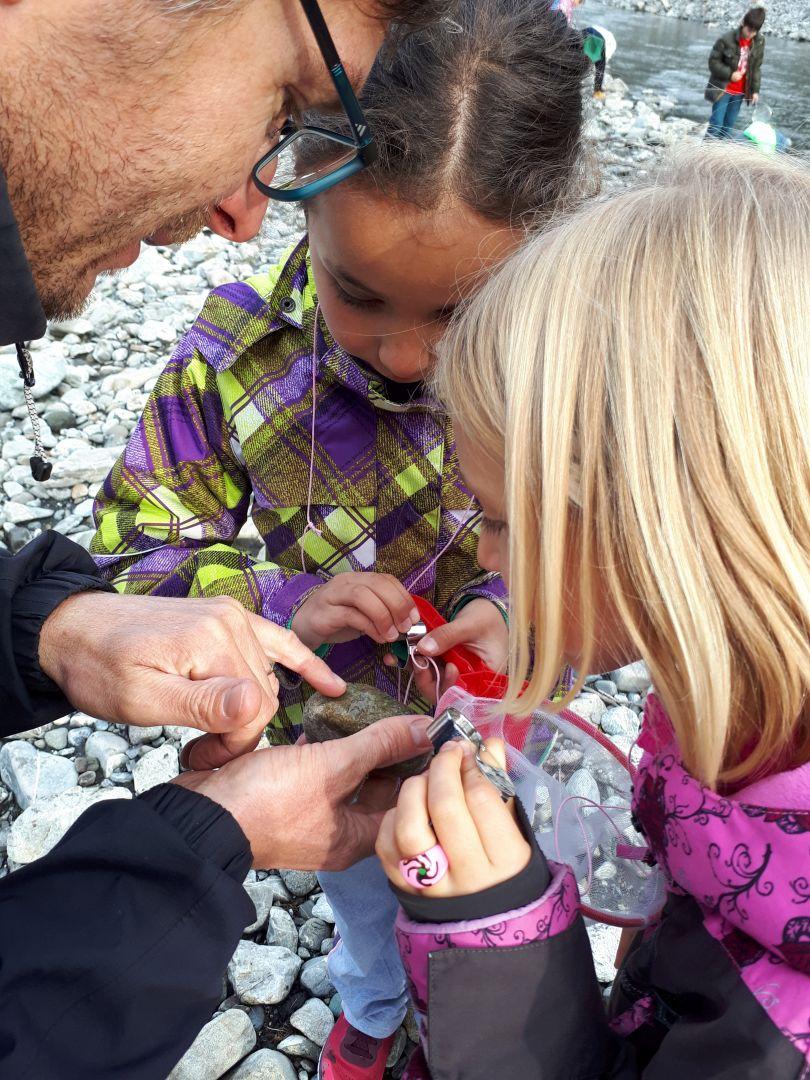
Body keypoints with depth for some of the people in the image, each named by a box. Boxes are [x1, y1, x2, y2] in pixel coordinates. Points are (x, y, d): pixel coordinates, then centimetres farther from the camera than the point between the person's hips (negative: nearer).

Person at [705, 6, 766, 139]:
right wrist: (729, 74, -21)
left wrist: (755, 90, 1)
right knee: (716, 124, -7)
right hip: (723, 88, -4)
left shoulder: (759, 41, -3)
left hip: (740, 91, 4)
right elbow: (713, 62, -10)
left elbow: (757, 67, 5)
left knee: (729, 126, 11)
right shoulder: (727, 39, -16)